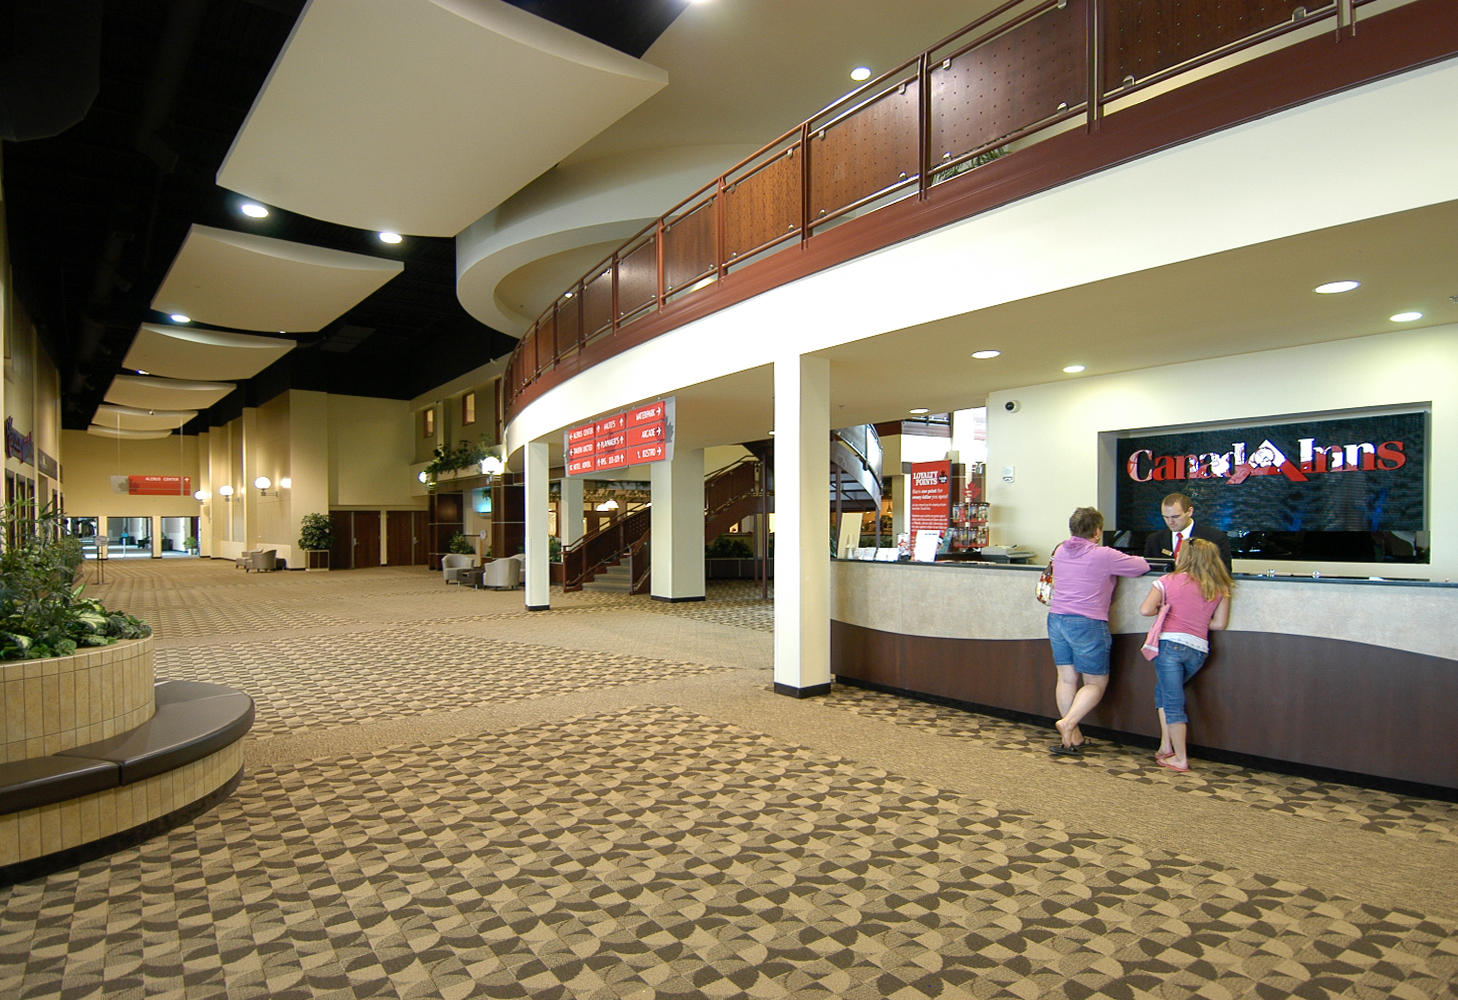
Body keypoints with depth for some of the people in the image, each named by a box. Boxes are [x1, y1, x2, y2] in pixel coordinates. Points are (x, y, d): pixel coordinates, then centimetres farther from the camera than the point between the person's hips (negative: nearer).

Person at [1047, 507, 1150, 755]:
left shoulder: (1060, 552, 9)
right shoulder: (1104, 556, -9)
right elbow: (1143, 567, -3)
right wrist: (1129, 559, 21)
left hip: (1056, 619, 6)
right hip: (1087, 623, -6)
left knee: (1066, 680, 9)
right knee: (1095, 683, 6)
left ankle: (1073, 737, 13)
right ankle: (1068, 723, -12)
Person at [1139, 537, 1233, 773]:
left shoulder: (1168, 581, -2)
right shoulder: (1220, 588, 9)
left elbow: (1145, 610, -10)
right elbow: (1220, 623, 7)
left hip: (1171, 643, -5)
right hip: (1199, 649, 5)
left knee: (1172, 702, 2)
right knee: (1165, 691, 23)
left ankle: (1180, 759, 5)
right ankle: (1166, 745, 19)